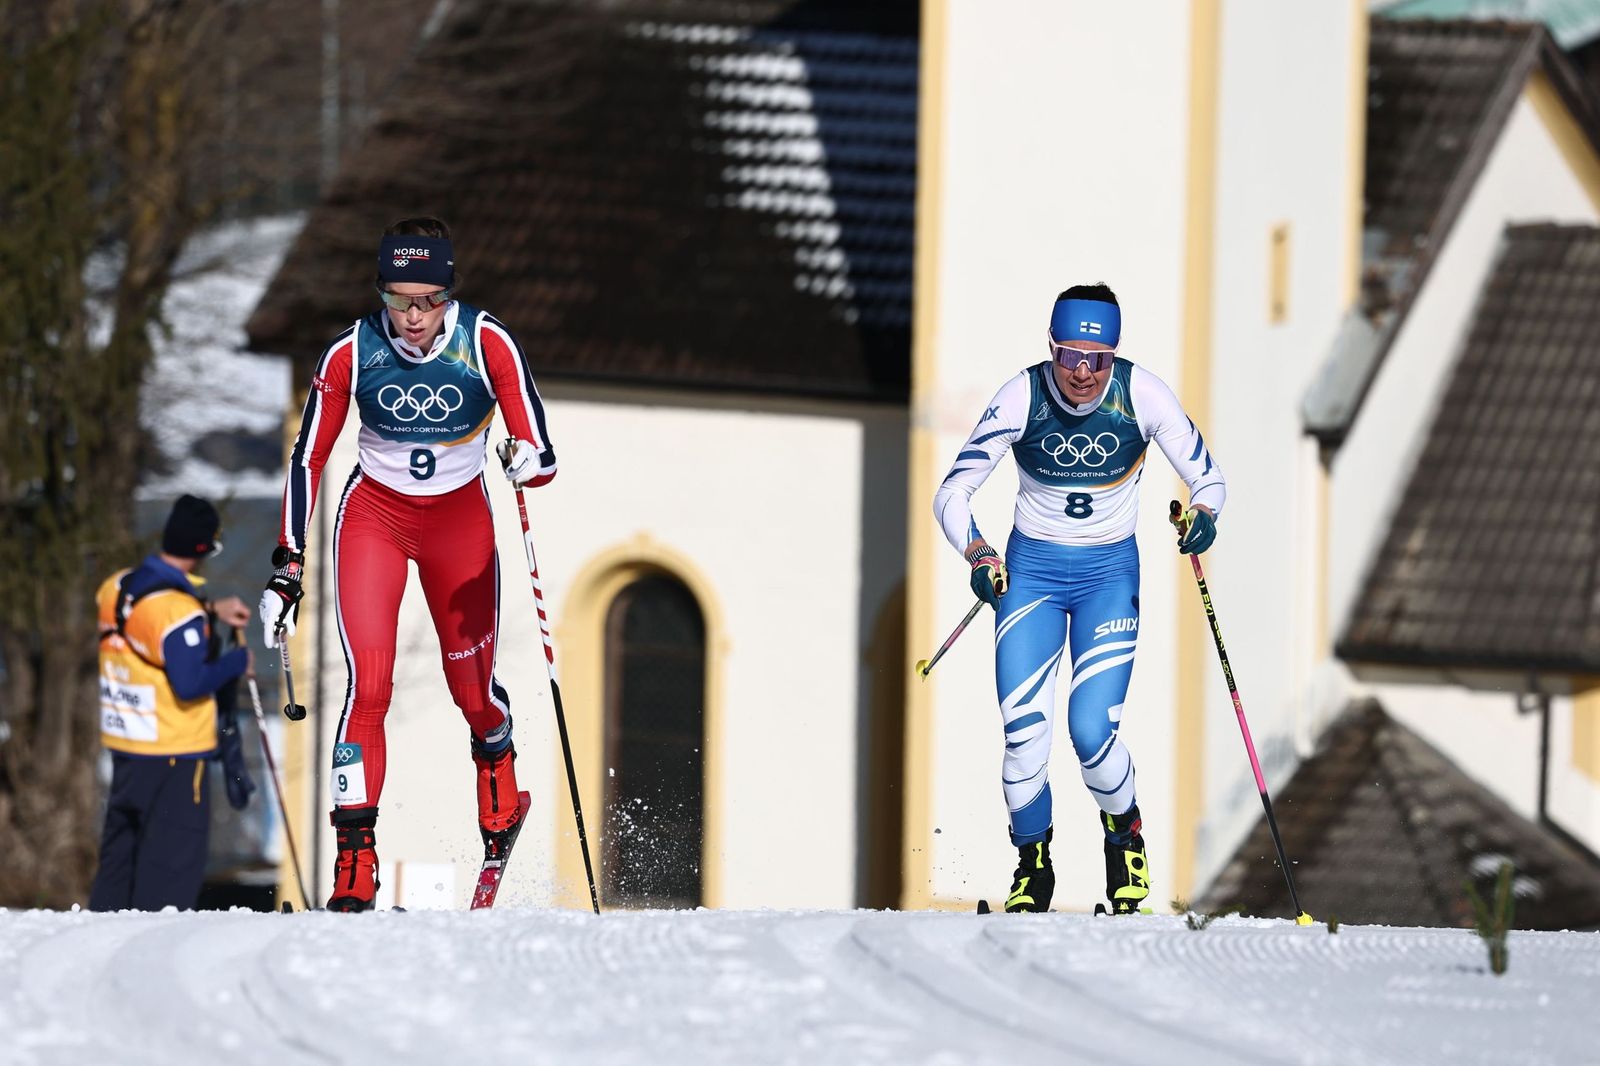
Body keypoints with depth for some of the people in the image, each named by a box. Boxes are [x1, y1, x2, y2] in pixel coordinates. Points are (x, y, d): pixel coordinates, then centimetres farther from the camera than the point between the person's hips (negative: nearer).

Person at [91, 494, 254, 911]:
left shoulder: (116, 588, 4)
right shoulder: (179, 610, -22)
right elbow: (191, 683, -24)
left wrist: (209, 611, 12)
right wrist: (237, 662, -9)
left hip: (123, 749, 8)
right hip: (173, 754, -8)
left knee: (119, 854, 17)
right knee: (174, 862, -2)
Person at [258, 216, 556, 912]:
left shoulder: (487, 345, -21)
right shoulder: (352, 353, -18)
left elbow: (541, 454, -21)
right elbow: (308, 459, -7)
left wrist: (530, 461, -45)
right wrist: (287, 566, -9)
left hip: (460, 521, 1)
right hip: (374, 516, -1)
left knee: (471, 689, 10)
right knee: (368, 684, -17)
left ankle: (496, 759, 48)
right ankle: (354, 866, -15)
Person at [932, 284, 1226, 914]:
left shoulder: (1141, 396, -16)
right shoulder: (1021, 399, -17)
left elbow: (1206, 478, -6)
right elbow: (952, 494, -13)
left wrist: (1203, 514, -29)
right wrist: (976, 552, -32)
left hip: (1109, 574, -1)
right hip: (1031, 570, 1)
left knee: (1091, 732, -14)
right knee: (1024, 735, -11)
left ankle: (1126, 837, 17)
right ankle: (1033, 873, 12)